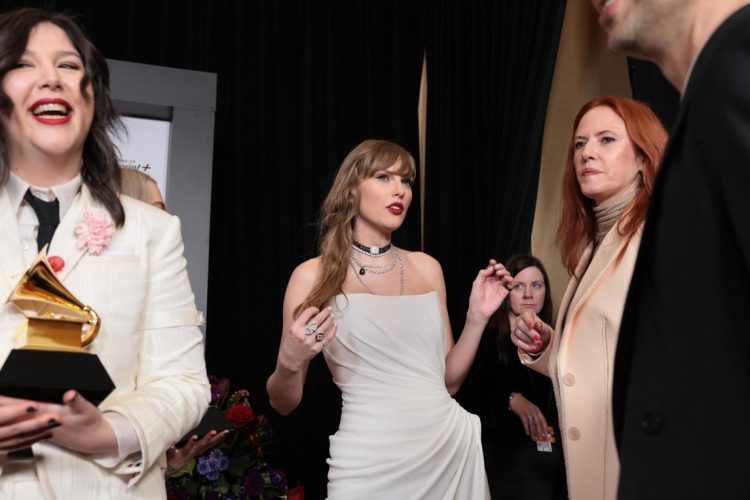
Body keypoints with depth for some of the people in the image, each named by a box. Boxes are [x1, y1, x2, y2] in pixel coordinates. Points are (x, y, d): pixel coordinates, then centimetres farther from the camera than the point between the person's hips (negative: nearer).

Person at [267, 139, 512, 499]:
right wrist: (289, 362, -20)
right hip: (372, 458, -4)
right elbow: (283, 404, -1)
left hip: (452, 445, 4)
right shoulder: (314, 275, -5)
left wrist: (477, 318, 0)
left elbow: (448, 381, 11)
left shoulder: (427, 268, 6)